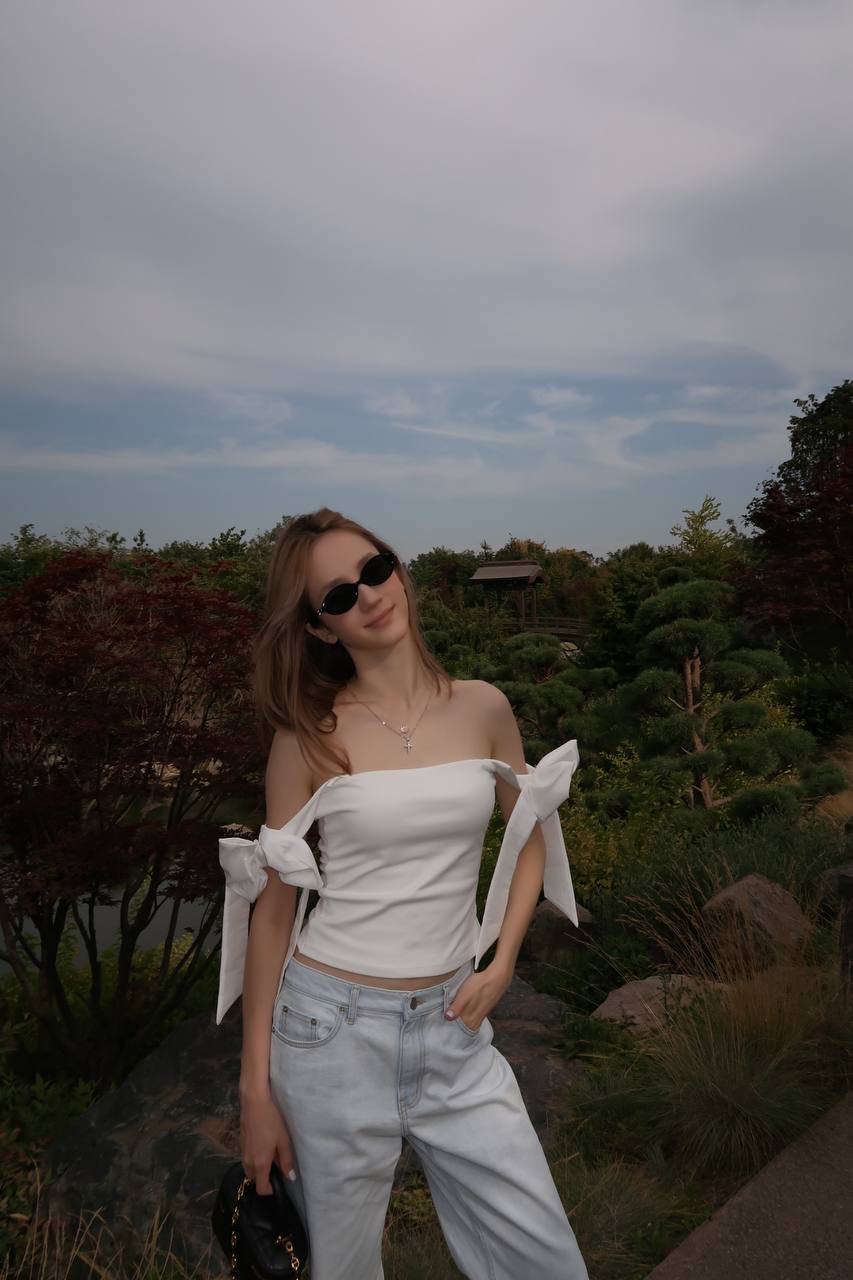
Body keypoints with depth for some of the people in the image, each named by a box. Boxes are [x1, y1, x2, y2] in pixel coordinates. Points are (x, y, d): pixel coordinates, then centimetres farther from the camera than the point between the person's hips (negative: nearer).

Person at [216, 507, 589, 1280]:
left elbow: (531, 837, 12)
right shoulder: (309, 734, -8)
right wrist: (256, 1086, -2)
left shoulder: (483, 707, -2)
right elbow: (273, 905, -4)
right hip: (331, 1026, -2)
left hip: (451, 1027, 2)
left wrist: (501, 966, 0)